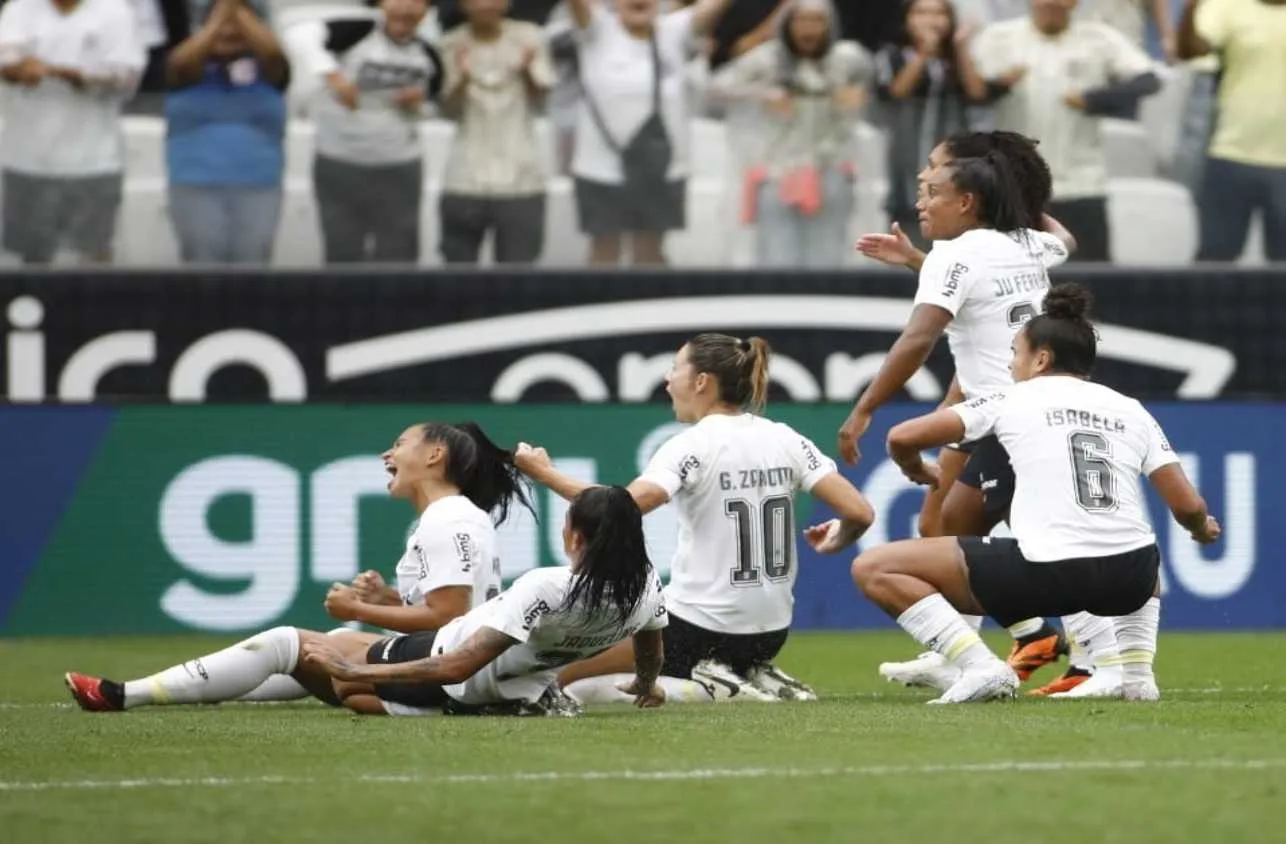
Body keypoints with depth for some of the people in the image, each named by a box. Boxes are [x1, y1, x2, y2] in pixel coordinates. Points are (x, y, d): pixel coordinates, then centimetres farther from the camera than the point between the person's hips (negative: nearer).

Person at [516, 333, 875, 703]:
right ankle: (755, 679, 7)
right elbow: (859, 513, -4)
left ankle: (708, 687, -9)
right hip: (772, 634, 7)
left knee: (562, 677, 5)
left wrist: (546, 474, -22)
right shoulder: (784, 439, 2)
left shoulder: (693, 445, -14)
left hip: (701, 628, -7)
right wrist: (836, 542, 17)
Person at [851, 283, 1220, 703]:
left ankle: (980, 667, -9)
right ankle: (1135, 671, 19)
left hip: (1045, 572, -5)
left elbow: (902, 438, 5)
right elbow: (1187, 507, 12)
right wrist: (1203, 529, 37)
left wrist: (916, 471, 29)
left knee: (874, 569, 7)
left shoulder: (1013, 400, 10)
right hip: (1127, 581, 5)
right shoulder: (1131, 411, 18)